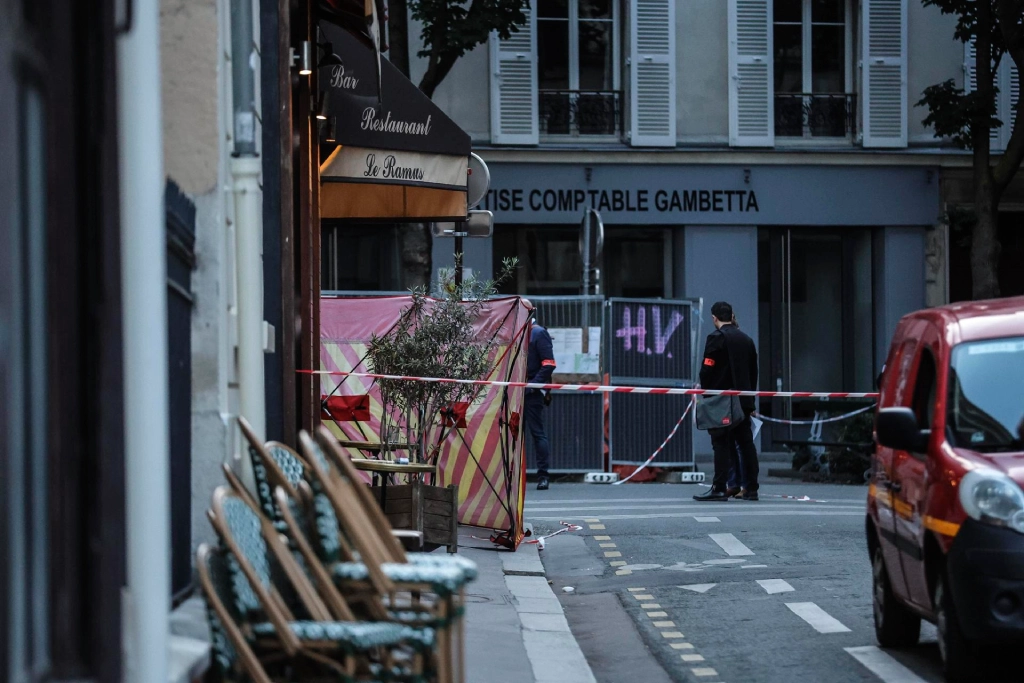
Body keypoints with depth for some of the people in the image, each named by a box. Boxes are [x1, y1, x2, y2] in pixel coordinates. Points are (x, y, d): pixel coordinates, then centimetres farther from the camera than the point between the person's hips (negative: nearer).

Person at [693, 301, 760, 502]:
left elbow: (707, 369, -12)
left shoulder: (716, 338, -8)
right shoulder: (747, 340, 13)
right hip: (744, 400, 6)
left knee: (722, 444, -6)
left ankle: (719, 488, -10)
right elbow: (753, 372, 16)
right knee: (746, 443, 7)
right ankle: (751, 489, 8)